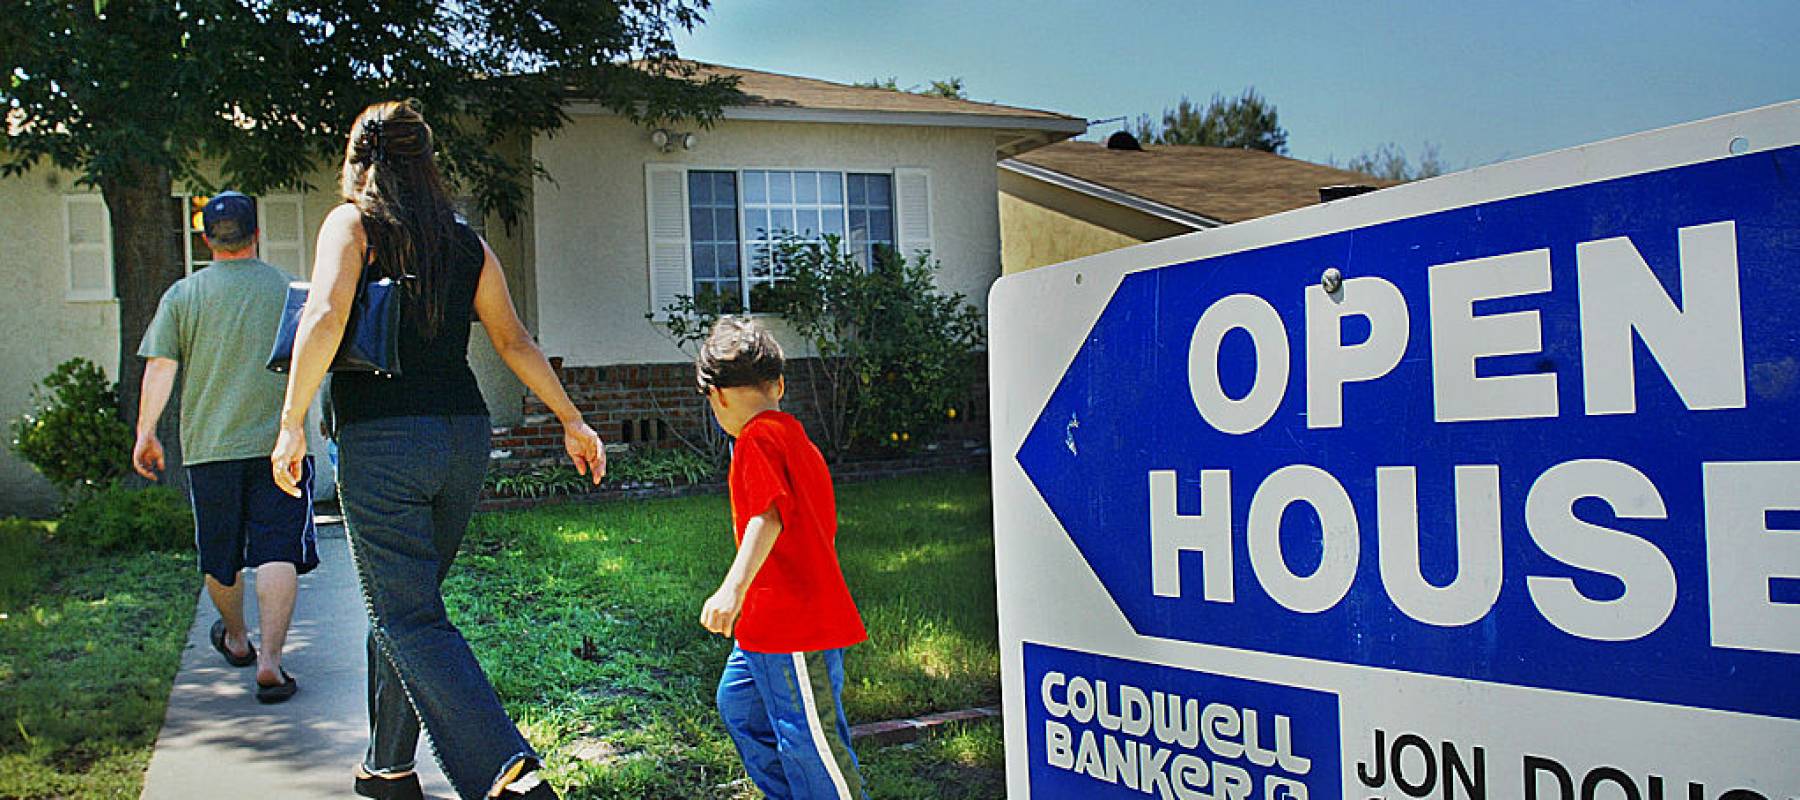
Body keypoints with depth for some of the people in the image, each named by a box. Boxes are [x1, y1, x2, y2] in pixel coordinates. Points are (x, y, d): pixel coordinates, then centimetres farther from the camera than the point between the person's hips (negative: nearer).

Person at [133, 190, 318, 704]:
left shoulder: (182, 295, 2)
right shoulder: (289, 290, 3)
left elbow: (159, 368, -2)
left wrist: (145, 432, 6)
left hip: (209, 447, 2)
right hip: (279, 443, -1)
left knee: (220, 557, 16)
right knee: (278, 553, -5)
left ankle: (236, 640, 36)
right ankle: (269, 661, -15)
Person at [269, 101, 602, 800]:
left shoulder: (353, 222, 0)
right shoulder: (466, 242, 13)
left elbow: (326, 315, -15)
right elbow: (513, 338, 12)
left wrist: (292, 421, -13)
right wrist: (571, 419, 17)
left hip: (380, 439, -6)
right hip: (463, 436, 6)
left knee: (407, 618, -5)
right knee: (402, 602, 20)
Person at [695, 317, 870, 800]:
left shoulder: (758, 438, -13)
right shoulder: (797, 439, 16)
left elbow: (768, 514, -28)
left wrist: (734, 586, -39)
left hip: (795, 624, -11)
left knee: (806, 736, -6)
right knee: (739, 703, 24)